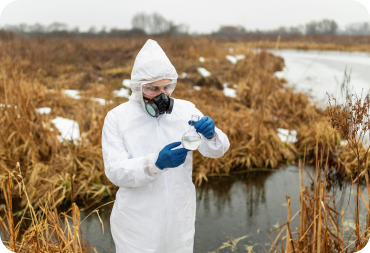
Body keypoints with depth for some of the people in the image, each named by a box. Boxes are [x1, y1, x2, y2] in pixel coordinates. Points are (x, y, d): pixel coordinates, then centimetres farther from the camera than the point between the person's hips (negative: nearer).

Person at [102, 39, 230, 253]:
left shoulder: (186, 110, -3)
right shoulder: (117, 118, -10)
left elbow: (217, 150, -6)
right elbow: (116, 171, -17)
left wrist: (211, 134, -29)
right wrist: (157, 163, -34)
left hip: (180, 222, 3)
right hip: (138, 226, -2)